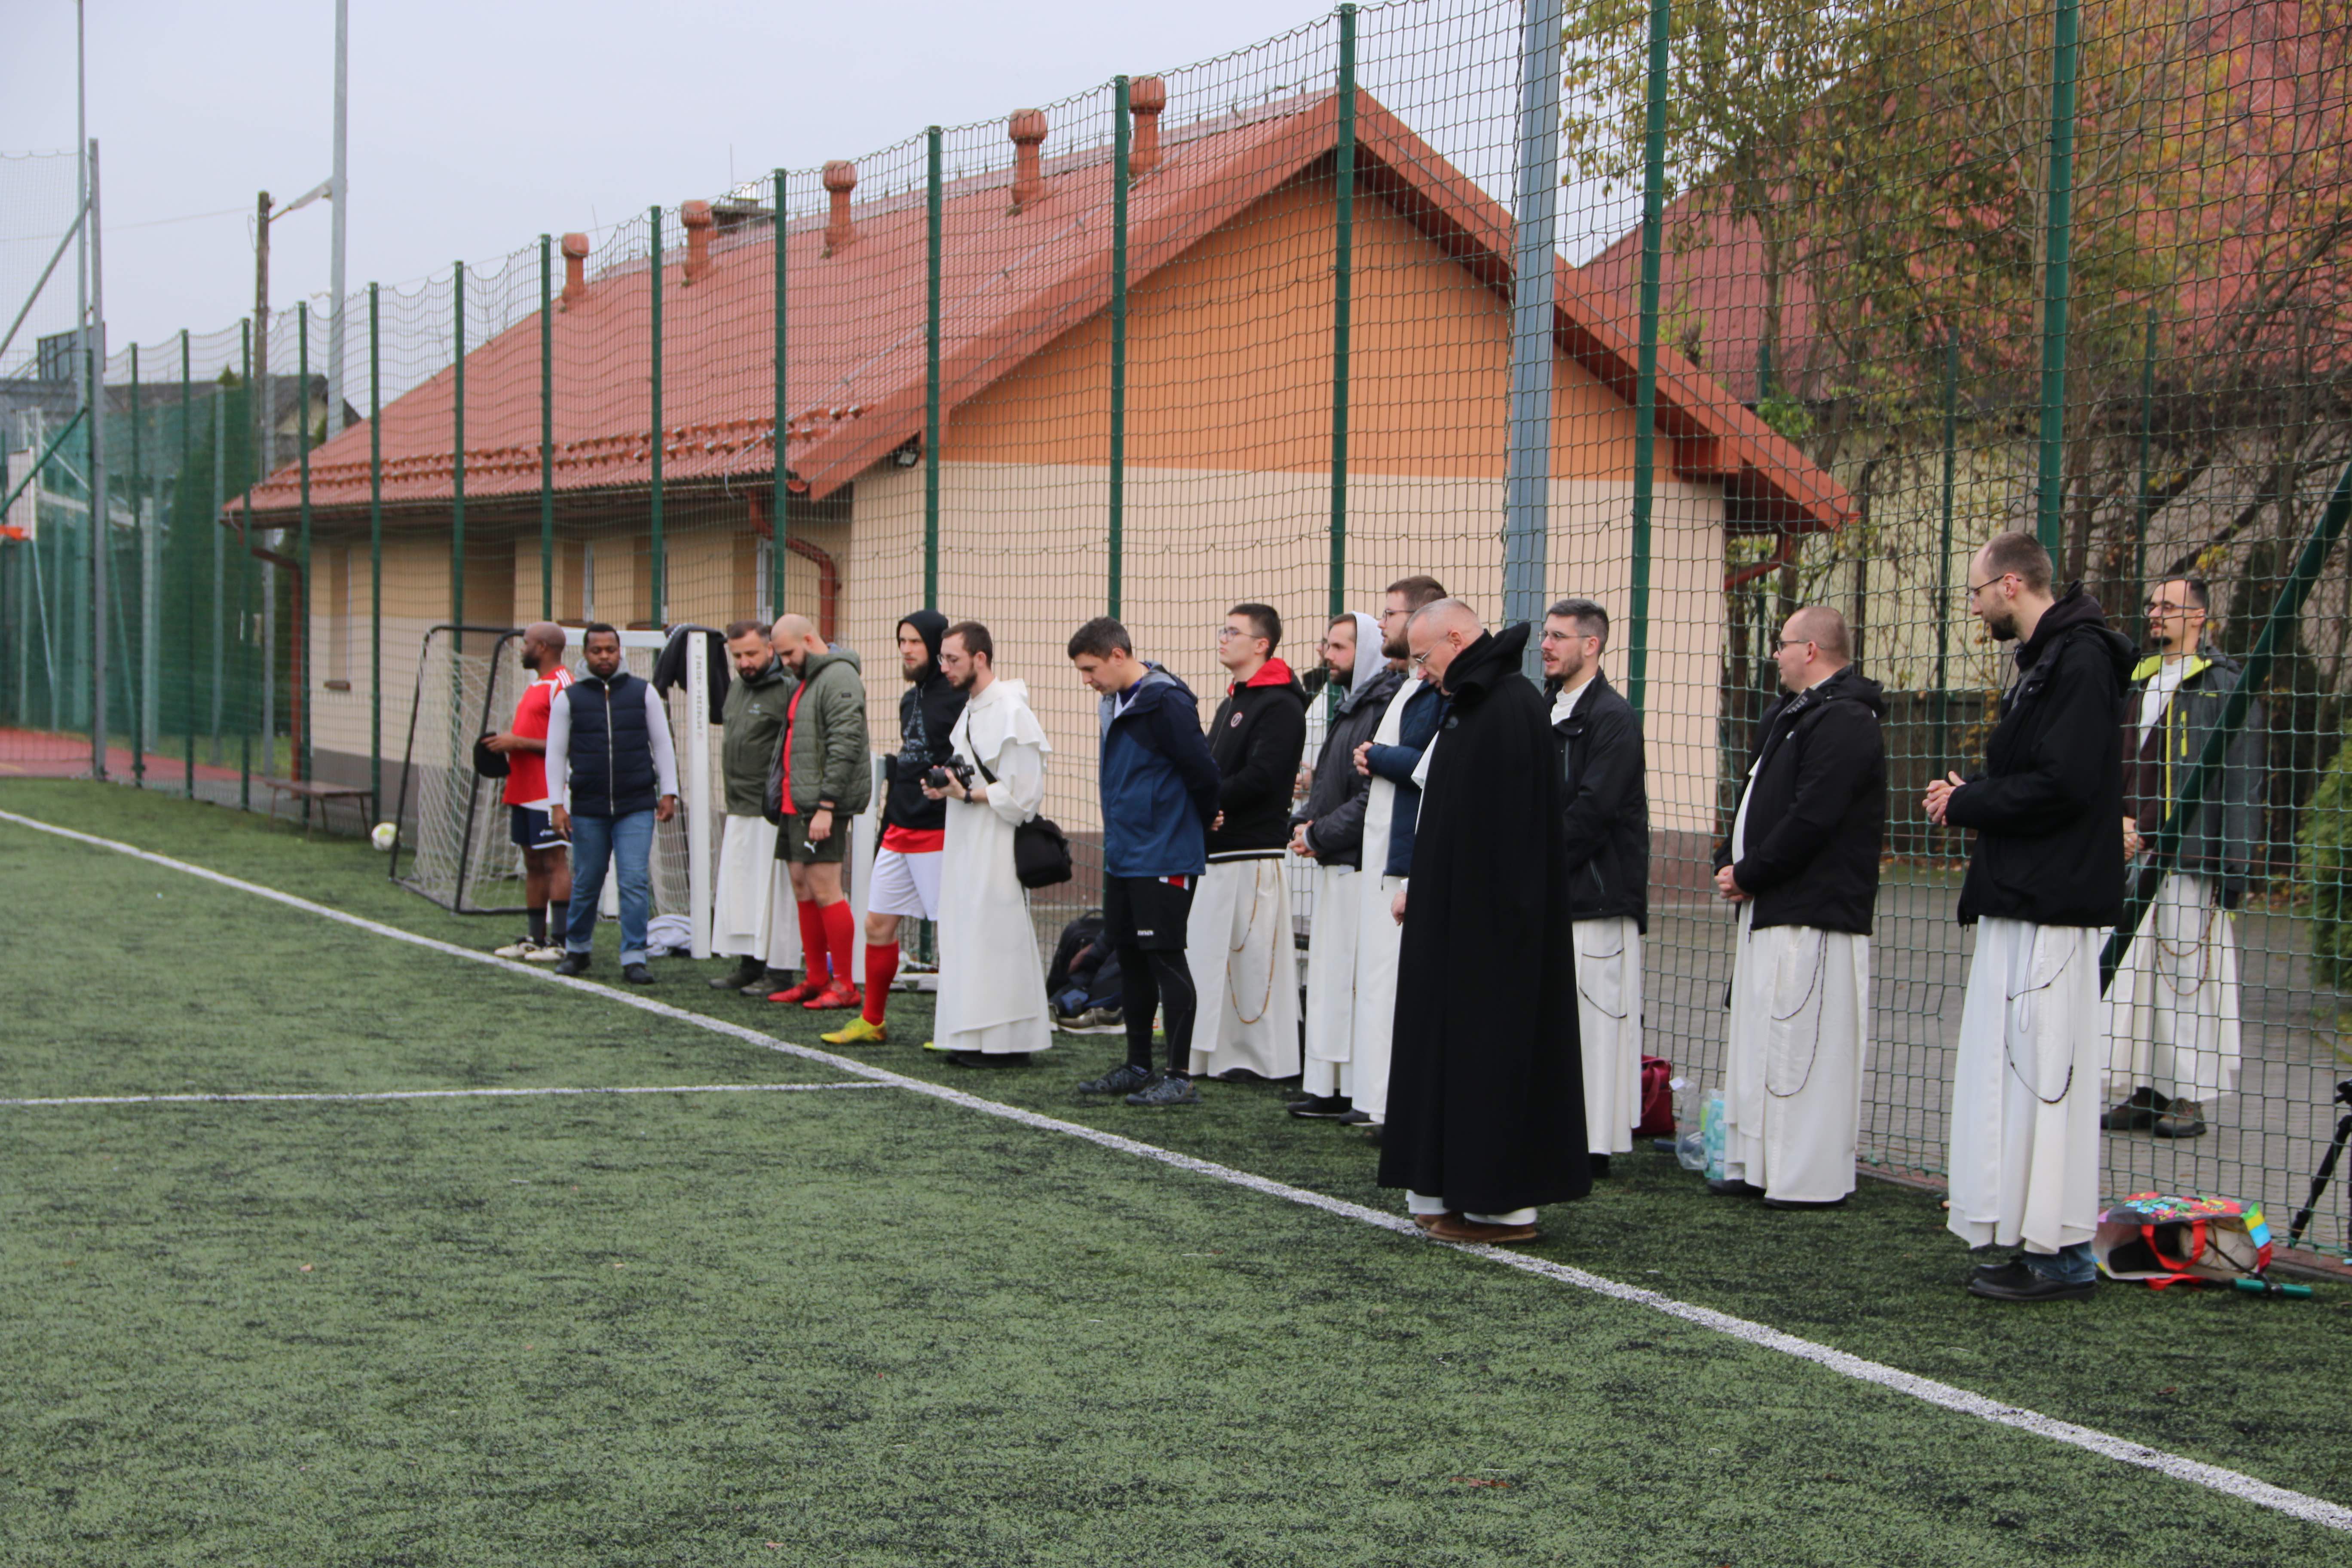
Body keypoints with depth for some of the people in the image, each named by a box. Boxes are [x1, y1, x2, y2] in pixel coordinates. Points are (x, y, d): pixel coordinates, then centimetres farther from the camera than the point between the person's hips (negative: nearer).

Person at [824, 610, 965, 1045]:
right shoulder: (910, 699, 16)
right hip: (900, 831, 9)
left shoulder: (959, 697, -11)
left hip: (939, 833, -9)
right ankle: (871, 1022, 20)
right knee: (878, 923, 10)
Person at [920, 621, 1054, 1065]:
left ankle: (1004, 1043, -2)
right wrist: (945, 784, 7)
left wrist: (966, 794, -17)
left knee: (994, 937, -7)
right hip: (964, 845, 10)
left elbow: (1023, 796, -18)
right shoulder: (970, 710, 16)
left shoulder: (1012, 713, -15)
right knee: (964, 937, 10)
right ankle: (972, 1040, 15)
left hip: (997, 847, -10)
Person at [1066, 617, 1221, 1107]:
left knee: (1165, 958, -6)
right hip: (1122, 858, 9)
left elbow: (1203, 773, -17)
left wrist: (1199, 827, -1)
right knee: (1130, 958, 13)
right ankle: (1138, 1067, 22)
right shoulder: (1116, 704, 12)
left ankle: (1181, 1076, -2)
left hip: (1163, 859, -9)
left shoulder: (1165, 703, -17)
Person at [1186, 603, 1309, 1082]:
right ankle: (1218, 1053, 15)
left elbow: (1259, 778, -20)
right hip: (1218, 851, 10)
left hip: (1254, 851, -10)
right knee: (1207, 951, 10)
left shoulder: (1280, 706, -10)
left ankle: (1260, 1057, -2)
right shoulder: (1231, 703, 22)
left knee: (1254, 956, -7)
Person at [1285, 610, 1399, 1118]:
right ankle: (1329, 1088, 17)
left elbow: (1375, 798, -21)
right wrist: (1303, 822, 5)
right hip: (1335, 866, 10)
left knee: (1358, 976, -7)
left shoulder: (1385, 708, -15)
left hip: (1363, 865, -10)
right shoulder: (1348, 708, 18)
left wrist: (1319, 834, -14)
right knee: (1329, 974, 12)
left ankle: (1361, 1091, -2)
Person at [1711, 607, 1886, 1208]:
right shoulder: (1791, 715, 19)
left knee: (1802, 1044, -10)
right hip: (1770, 910, 11)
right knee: (1758, 1039, 13)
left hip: (1813, 914, -11)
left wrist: (1748, 874, -13)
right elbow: (1757, 802, 22)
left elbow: (1809, 821, -22)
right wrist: (1729, 865, 6)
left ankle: (1812, 1179, -6)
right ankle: (1756, 1164, 20)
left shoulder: (1844, 724, -15)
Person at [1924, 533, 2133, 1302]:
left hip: (2052, 904, -10)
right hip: (2023, 897, 10)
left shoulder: (2079, 660, -14)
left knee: (2043, 1068, -8)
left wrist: (1965, 805, -11)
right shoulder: (2044, 660, 18)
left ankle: (2061, 1255, -4)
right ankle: (2046, 1243, 15)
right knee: (2018, 1067, 11)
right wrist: (1971, 800, 6)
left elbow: (2061, 785, -22)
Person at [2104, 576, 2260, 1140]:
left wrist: (2235, 861, -12)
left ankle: (2190, 1099, 2)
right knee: (2134, 974, 6)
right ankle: (2144, 1094, 12)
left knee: (2188, 972, -4)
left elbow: (2243, 777, -7)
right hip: (2132, 855, 6)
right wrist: (2114, 820, 3)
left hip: (2189, 858, -6)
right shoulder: (2134, 682, 17)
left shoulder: (2226, 684, -3)